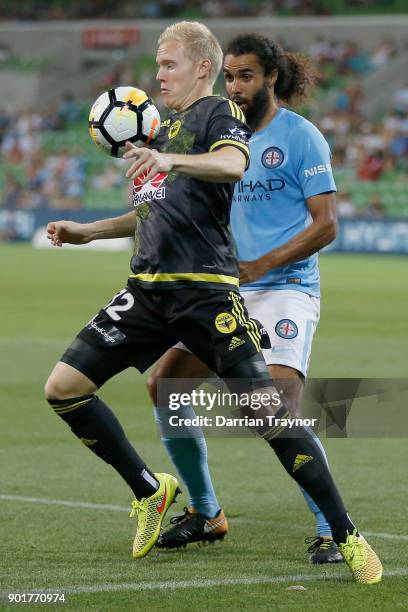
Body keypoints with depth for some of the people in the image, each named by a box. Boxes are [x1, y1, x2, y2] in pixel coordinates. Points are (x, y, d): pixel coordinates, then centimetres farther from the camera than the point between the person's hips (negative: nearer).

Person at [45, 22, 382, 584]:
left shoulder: (219, 113, 0)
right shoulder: (164, 129, 23)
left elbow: (232, 163, -24)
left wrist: (169, 159, -40)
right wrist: (87, 231, 24)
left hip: (205, 289, -8)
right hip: (149, 289, 8)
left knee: (265, 409, -14)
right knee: (64, 388, -2)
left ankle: (347, 536, -5)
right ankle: (150, 491, 14)